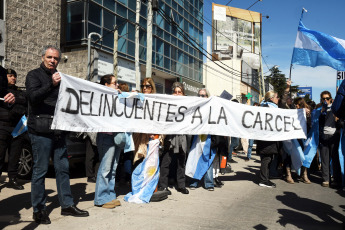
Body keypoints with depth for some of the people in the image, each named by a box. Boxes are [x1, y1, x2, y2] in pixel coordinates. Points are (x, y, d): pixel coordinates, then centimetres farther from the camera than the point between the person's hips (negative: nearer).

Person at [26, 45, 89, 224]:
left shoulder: (59, 77, 19)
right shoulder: (34, 75, 2)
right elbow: (33, 96, -15)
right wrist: (51, 84, -27)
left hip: (58, 130, 6)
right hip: (41, 130, -6)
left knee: (63, 168, 9)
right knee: (40, 170, 1)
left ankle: (67, 205, 19)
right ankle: (38, 209, 14)